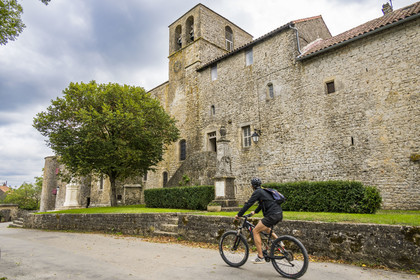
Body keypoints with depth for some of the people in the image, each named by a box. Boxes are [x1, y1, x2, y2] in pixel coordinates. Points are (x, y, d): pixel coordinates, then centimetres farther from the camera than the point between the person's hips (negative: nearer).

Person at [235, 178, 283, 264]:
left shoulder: (257, 192, -6)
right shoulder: (263, 191, 21)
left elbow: (248, 204, -9)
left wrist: (239, 214, -2)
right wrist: (255, 212, 47)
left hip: (272, 215, -10)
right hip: (279, 214, 10)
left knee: (255, 231, -2)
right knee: (264, 227, 33)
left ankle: (260, 257, -1)